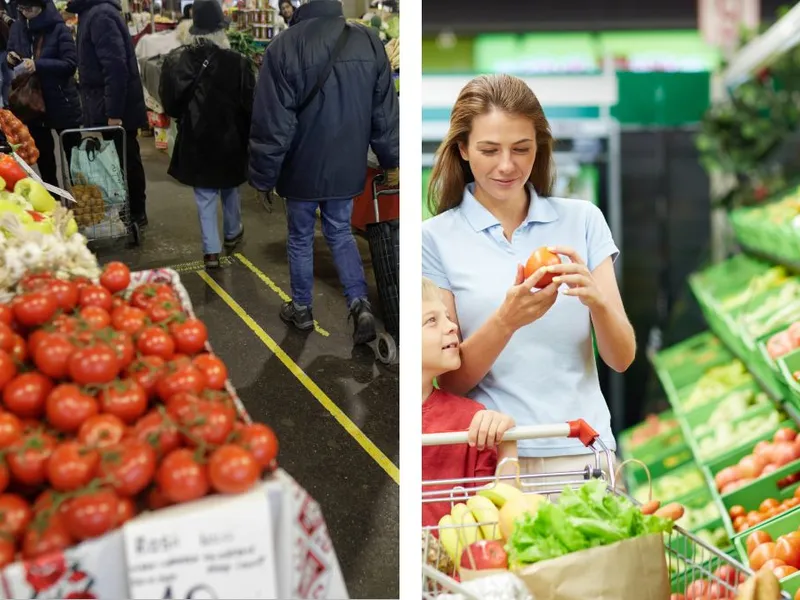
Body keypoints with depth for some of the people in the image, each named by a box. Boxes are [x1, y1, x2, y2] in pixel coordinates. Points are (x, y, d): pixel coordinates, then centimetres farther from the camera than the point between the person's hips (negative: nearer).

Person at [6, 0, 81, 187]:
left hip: (61, 102, -5)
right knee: (42, 154, 16)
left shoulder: (58, 28, -13)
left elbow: (71, 64, -18)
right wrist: (10, 58, -9)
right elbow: (12, 56, 15)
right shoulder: (17, 28, 2)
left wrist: (38, 65, -28)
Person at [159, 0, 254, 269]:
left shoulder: (176, 60, -11)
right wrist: (247, 135, 5)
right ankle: (232, 233, 42)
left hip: (195, 139, 0)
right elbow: (249, 105, -12)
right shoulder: (237, 62, -17)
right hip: (230, 138, 0)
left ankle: (211, 250, 7)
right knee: (229, 189, 23)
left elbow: (169, 103, -2)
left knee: (205, 196, 9)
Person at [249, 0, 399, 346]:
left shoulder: (285, 46, -19)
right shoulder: (370, 42, -5)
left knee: (300, 238, 16)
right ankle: (360, 305, 6)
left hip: (303, 169, -3)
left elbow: (271, 123, -17)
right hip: (347, 168, 4)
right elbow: (385, 115, 2)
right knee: (340, 233, 19)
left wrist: (263, 177, -6)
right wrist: (390, 160, 16)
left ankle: (301, 309, 28)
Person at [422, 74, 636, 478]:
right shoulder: (436, 238, 0)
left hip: (582, 450, 1)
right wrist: (505, 321, -19)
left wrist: (596, 299, -17)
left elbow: (622, 358, 3)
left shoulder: (583, 219, 4)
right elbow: (450, 380, -2)